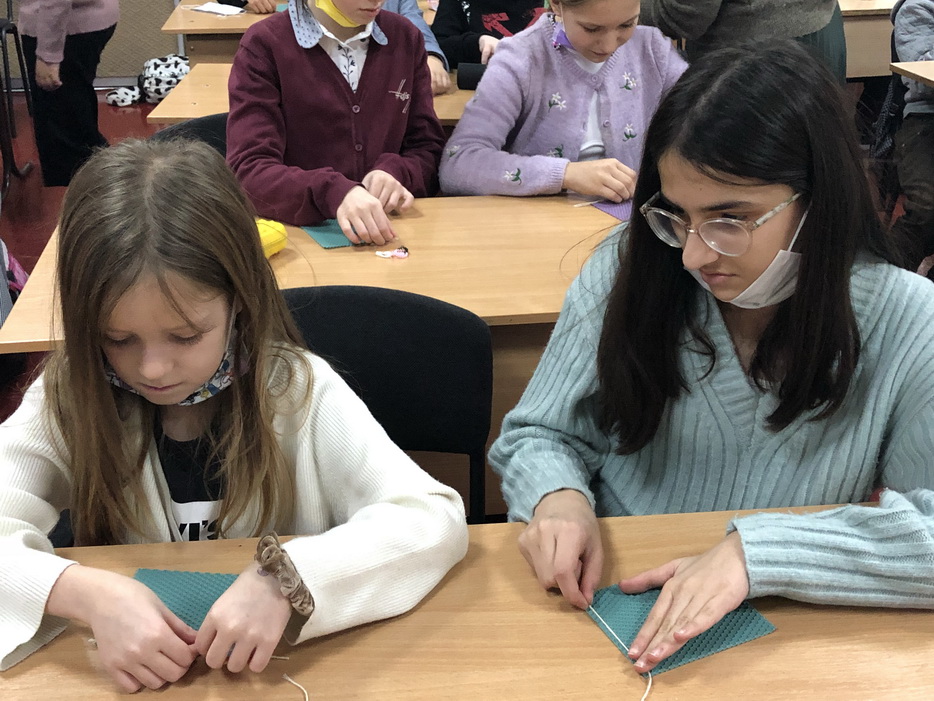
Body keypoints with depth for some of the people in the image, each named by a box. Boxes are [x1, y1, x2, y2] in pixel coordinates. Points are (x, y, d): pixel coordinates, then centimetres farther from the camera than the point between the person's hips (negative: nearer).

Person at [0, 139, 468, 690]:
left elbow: (436, 516, -19)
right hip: (130, 673, 1)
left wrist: (288, 579, -33)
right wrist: (86, 593, -32)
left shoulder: (298, 392, -12)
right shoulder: (69, 401, -6)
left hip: (289, 665, -1)